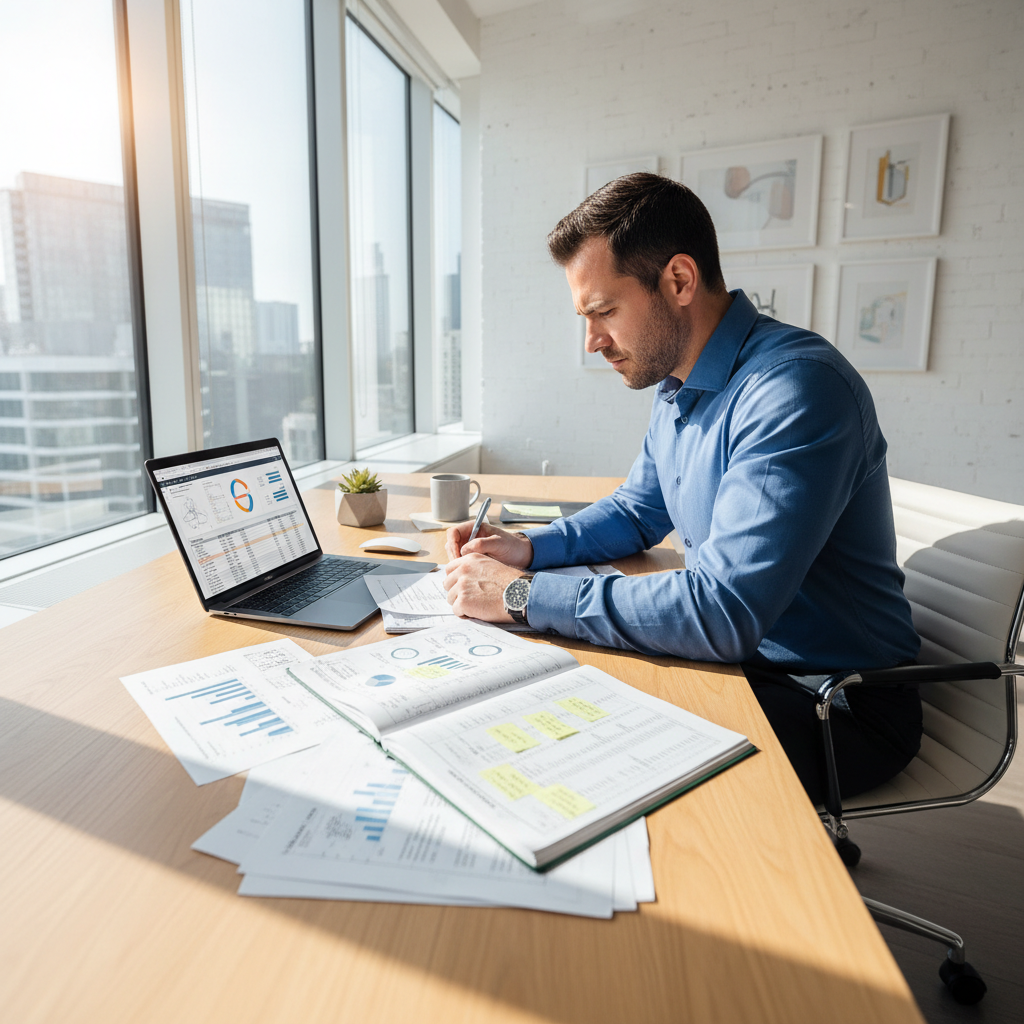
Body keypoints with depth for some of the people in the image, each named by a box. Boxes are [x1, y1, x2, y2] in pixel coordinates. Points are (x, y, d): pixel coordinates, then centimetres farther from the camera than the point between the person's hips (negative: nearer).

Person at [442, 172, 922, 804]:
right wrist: (532, 549, -1)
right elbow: (638, 513, 17)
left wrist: (522, 595, -27)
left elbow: (723, 613, -34)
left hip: (838, 703, -8)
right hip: (733, 653, 8)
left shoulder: (797, 389, -26)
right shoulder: (676, 383, 5)